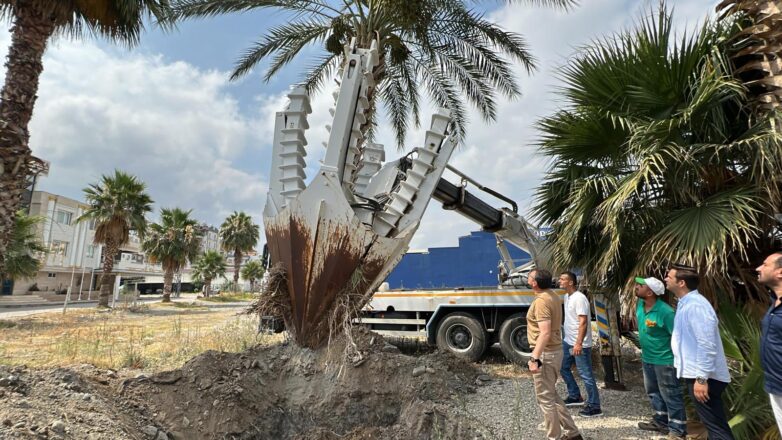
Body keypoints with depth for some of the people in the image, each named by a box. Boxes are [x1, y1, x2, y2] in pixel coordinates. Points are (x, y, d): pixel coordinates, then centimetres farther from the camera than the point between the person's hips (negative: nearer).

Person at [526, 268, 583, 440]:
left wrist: (534, 357, -29)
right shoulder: (554, 297, 10)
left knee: (545, 398, 3)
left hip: (545, 353, -10)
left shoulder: (541, 301, -21)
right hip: (556, 350, 10)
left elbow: (545, 333, -29)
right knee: (551, 394, 22)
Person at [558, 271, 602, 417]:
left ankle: (594, 407, 11)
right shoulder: (568, 297, 9)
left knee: (586, 375, -1)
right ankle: (575, 397, 32)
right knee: (563, 368, 18)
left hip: (580, 345, -10)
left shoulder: (579, 298, -20)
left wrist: (578, 343, -28)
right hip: (568, 341, 10)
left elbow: (583, 322, -24)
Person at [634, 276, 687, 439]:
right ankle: (660, 421, 38)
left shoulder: (665, 312, -27)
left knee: (670, 395, 5)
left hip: (664, 360, -8)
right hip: (647, 358, 8)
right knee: (653, 392, 21)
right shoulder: (640, 304, -3)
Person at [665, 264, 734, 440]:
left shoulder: (695, 305, -22)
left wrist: (702, 378, -25)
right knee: (715, 424, 20)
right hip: (696, 373, 10)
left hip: (703, 377, -10)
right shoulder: (686, 303, 10)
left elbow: (707, 345, -26)